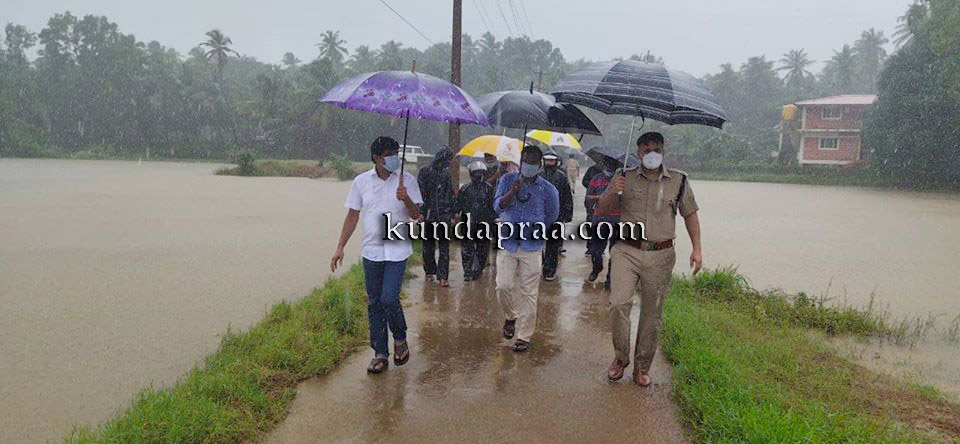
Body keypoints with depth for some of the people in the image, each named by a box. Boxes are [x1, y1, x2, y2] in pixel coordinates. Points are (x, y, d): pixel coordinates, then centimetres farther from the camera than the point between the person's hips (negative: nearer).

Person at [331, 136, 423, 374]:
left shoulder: (407, 180, -2)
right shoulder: (361, 181, 2)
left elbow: (416, 215, -1)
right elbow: (352, 216, 7)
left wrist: (406, 199, -21)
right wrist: (340, 247, 4)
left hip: (397, 250, -2)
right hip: (371, 250, 3)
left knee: (389, 299, -11)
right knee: (374, 303, 8)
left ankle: (400, 338, 18)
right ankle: (380, 353, 20)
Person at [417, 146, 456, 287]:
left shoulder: (447, 174, 9)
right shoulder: (425, 171, -3)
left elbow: (451, 195, 13)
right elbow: (420, 192, -5)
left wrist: (452, 214, 10)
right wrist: (420, 211, -11)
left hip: (444, 216, 2)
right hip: (428, 216, -2)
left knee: (444, 247, -3)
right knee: (428, 246, 9)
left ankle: (443, 276, -2)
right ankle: (429, 272, 25)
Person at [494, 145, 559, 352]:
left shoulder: (547, 189, -1)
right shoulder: (508, 180, 2)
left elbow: (551, 217, 13)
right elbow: (498, 206, -11)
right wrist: (513, 191, -25)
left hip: (531, 247, -1)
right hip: (507, 243, 1)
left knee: (528, 293, 0)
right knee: (504, 286, -6)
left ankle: (524, 337, 10)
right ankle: (510, 316, 25)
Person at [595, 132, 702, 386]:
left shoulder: (679, 181, 5)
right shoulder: (625, 179, 4)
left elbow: (690, 214, 11)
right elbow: (601, 210, 7)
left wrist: (696, 249, 3)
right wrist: (611, 193, -15)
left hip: (660, 256, 1)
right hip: (627, 251, 0)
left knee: (652, 315, 6)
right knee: (618, 303, -14)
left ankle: (642, 367, 21)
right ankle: (621, 358, 7)